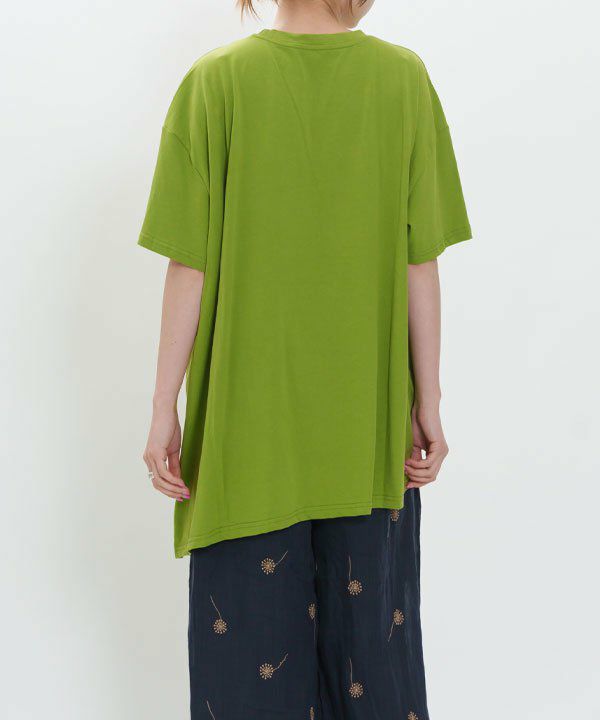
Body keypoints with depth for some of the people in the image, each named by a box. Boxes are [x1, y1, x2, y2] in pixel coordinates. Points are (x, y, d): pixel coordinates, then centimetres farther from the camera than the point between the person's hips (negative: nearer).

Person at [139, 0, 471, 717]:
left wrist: (165, 409, -1)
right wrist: (428, 403, 4)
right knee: (374, 629, 16)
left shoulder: (215, 81, -7)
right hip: (370, 421, 2)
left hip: (246, 419, -1)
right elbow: (421, 264, -3)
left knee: (249, 635, 12)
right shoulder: (405, 79, -3)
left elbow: (190, 268, -8)